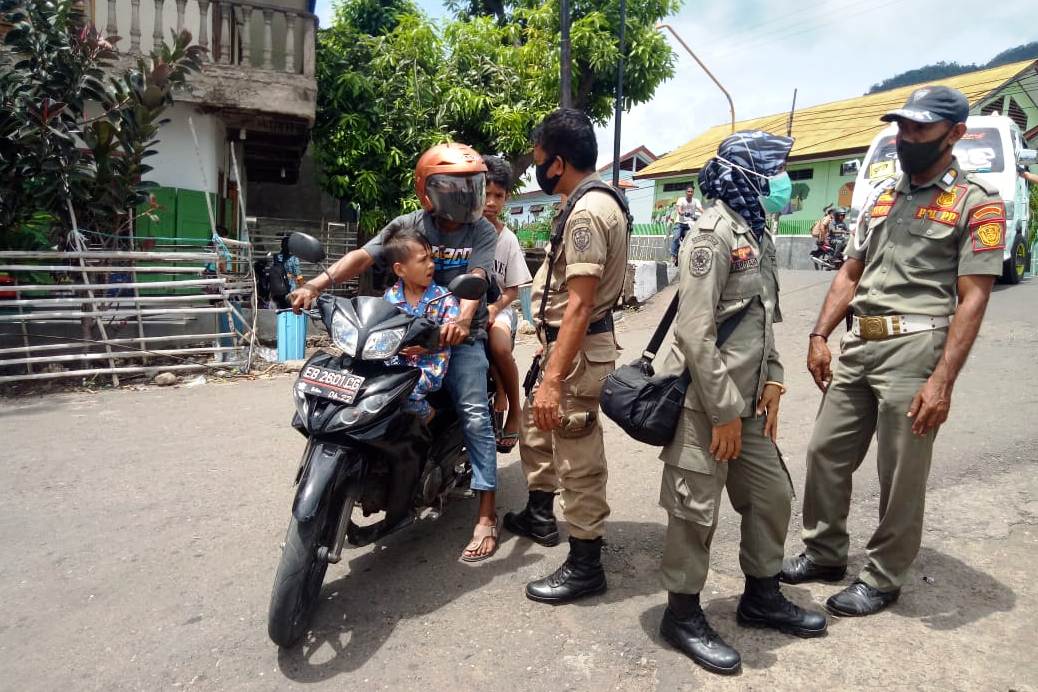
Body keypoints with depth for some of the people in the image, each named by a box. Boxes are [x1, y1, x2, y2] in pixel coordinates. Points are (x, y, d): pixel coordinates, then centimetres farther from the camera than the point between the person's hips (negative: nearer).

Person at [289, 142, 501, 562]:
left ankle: (487, 515, -12)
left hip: (460, 336, -2)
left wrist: (463, 319, -40)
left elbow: (476, 278, -18)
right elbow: (363, 256, -10)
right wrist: (318, 284, -27)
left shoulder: (482, 232, -1)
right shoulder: (409, 225, 3)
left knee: (475, 414, -16)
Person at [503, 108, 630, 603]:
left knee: (578, 460, -1)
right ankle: (539, 516, 44)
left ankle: (585, 565, 14)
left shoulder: (586, 212, -20)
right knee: (536, 426, 25)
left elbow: (579, 305, -26)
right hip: (566, 342, 11)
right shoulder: (597, 200, 12)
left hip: (578, 349, -11)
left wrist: (553, 379, -28)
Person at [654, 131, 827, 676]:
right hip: (705, 401, -9)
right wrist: (723, 412, -20)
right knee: (696, 510, 2)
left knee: (772, 494, 17)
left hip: (745, 400, 10)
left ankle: (761, 596, 36)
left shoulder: (758, 234, 14)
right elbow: (696, 333, -22)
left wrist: (772, 382, 9)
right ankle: (682, 615, 20)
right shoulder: (714, 232, -15)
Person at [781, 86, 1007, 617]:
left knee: (900, 477, 4)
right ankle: (823, 553, 30)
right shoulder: (881, 196, 16)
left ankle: (883, 580, 22)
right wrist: (819, 336, 6)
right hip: (857, 344, 6)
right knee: (826, 452, 12)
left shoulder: (977, 203, -3)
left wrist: (942, 380, -17)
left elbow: (972, 299, -10)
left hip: (915, 348, -6)